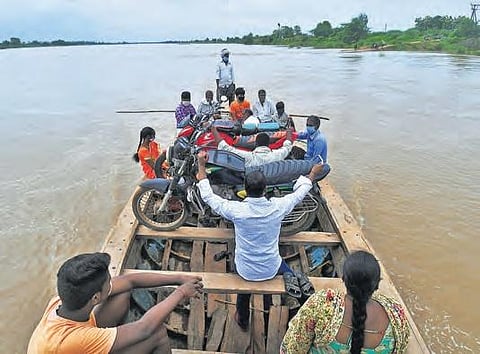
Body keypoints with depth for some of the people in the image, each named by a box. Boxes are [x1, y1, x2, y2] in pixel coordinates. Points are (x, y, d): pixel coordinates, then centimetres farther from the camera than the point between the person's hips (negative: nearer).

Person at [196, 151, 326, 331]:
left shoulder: (236, 209, -25)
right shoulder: (277, 207, -20)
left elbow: (208, 196, -9)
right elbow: (299, 193, -1)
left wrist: (201, 166, -1)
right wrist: (313, 174, 17)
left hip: (245, 271, 0)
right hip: (271, 270, 0)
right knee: (288, 273, 33)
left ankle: (242, 320, 53)